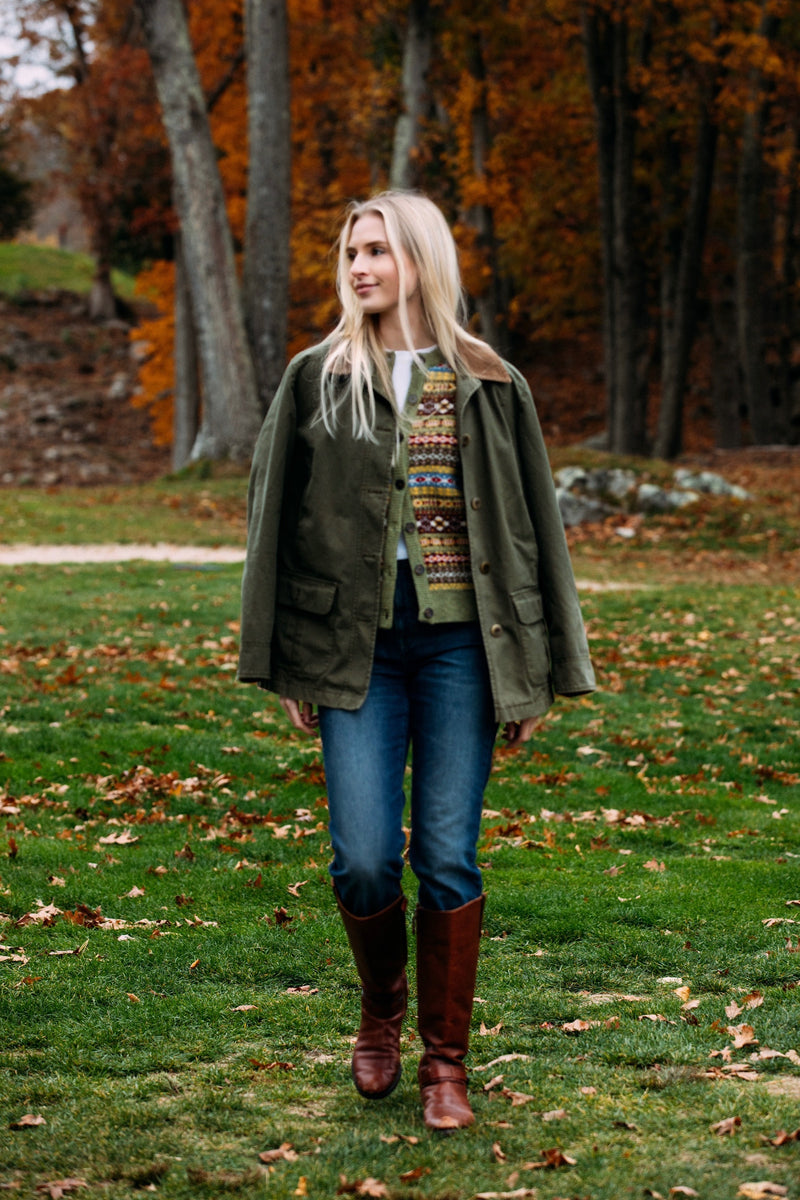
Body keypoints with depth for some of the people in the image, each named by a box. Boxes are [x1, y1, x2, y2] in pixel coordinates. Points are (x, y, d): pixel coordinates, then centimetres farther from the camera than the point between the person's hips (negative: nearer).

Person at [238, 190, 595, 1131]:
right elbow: (273, 520, 8)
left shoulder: (489, 386, 5)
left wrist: (535, 674, 5)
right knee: (364, 858, -6)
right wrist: (282, 667, 4)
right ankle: (381, 1009, 24)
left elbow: (533, 527, 8)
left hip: (460, 642, 0)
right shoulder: (315, 381, 6)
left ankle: (445, 1061, 13)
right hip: (357, 647, 0)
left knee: (448, 859, -1)